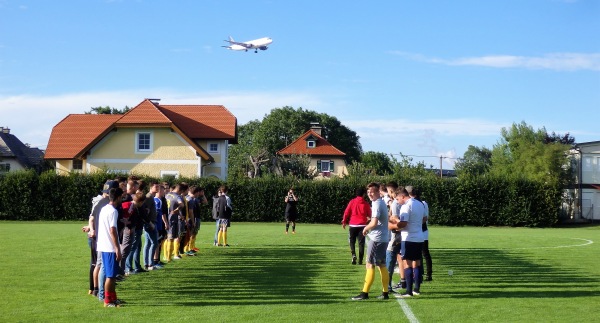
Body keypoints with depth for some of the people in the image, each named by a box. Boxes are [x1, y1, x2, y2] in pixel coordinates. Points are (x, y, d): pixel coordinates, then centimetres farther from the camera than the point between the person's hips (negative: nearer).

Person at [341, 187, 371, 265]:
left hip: (353, 224, 0)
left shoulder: (352, 202, 1)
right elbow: (369, 215, 8)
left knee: (352, 241, 14)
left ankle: (353, 254, -10)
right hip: (362, 225, 0)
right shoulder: (366, 204, 0)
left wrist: (344, 222, 9)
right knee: (361, 243, 5)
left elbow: (346, 212, -1)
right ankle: (360, 260, 1)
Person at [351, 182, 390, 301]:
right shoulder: (381, 203, 16)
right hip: (384, 238, 10)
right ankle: (385, 293, 14)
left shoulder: (377, 204, -16)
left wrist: (366, 228, -7)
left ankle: (365, 293, -5)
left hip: (376, 239, -10)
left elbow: (374, 223, -24)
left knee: (370, 265, -6)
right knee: (382, 265, 12)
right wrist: (369, 228, 10)